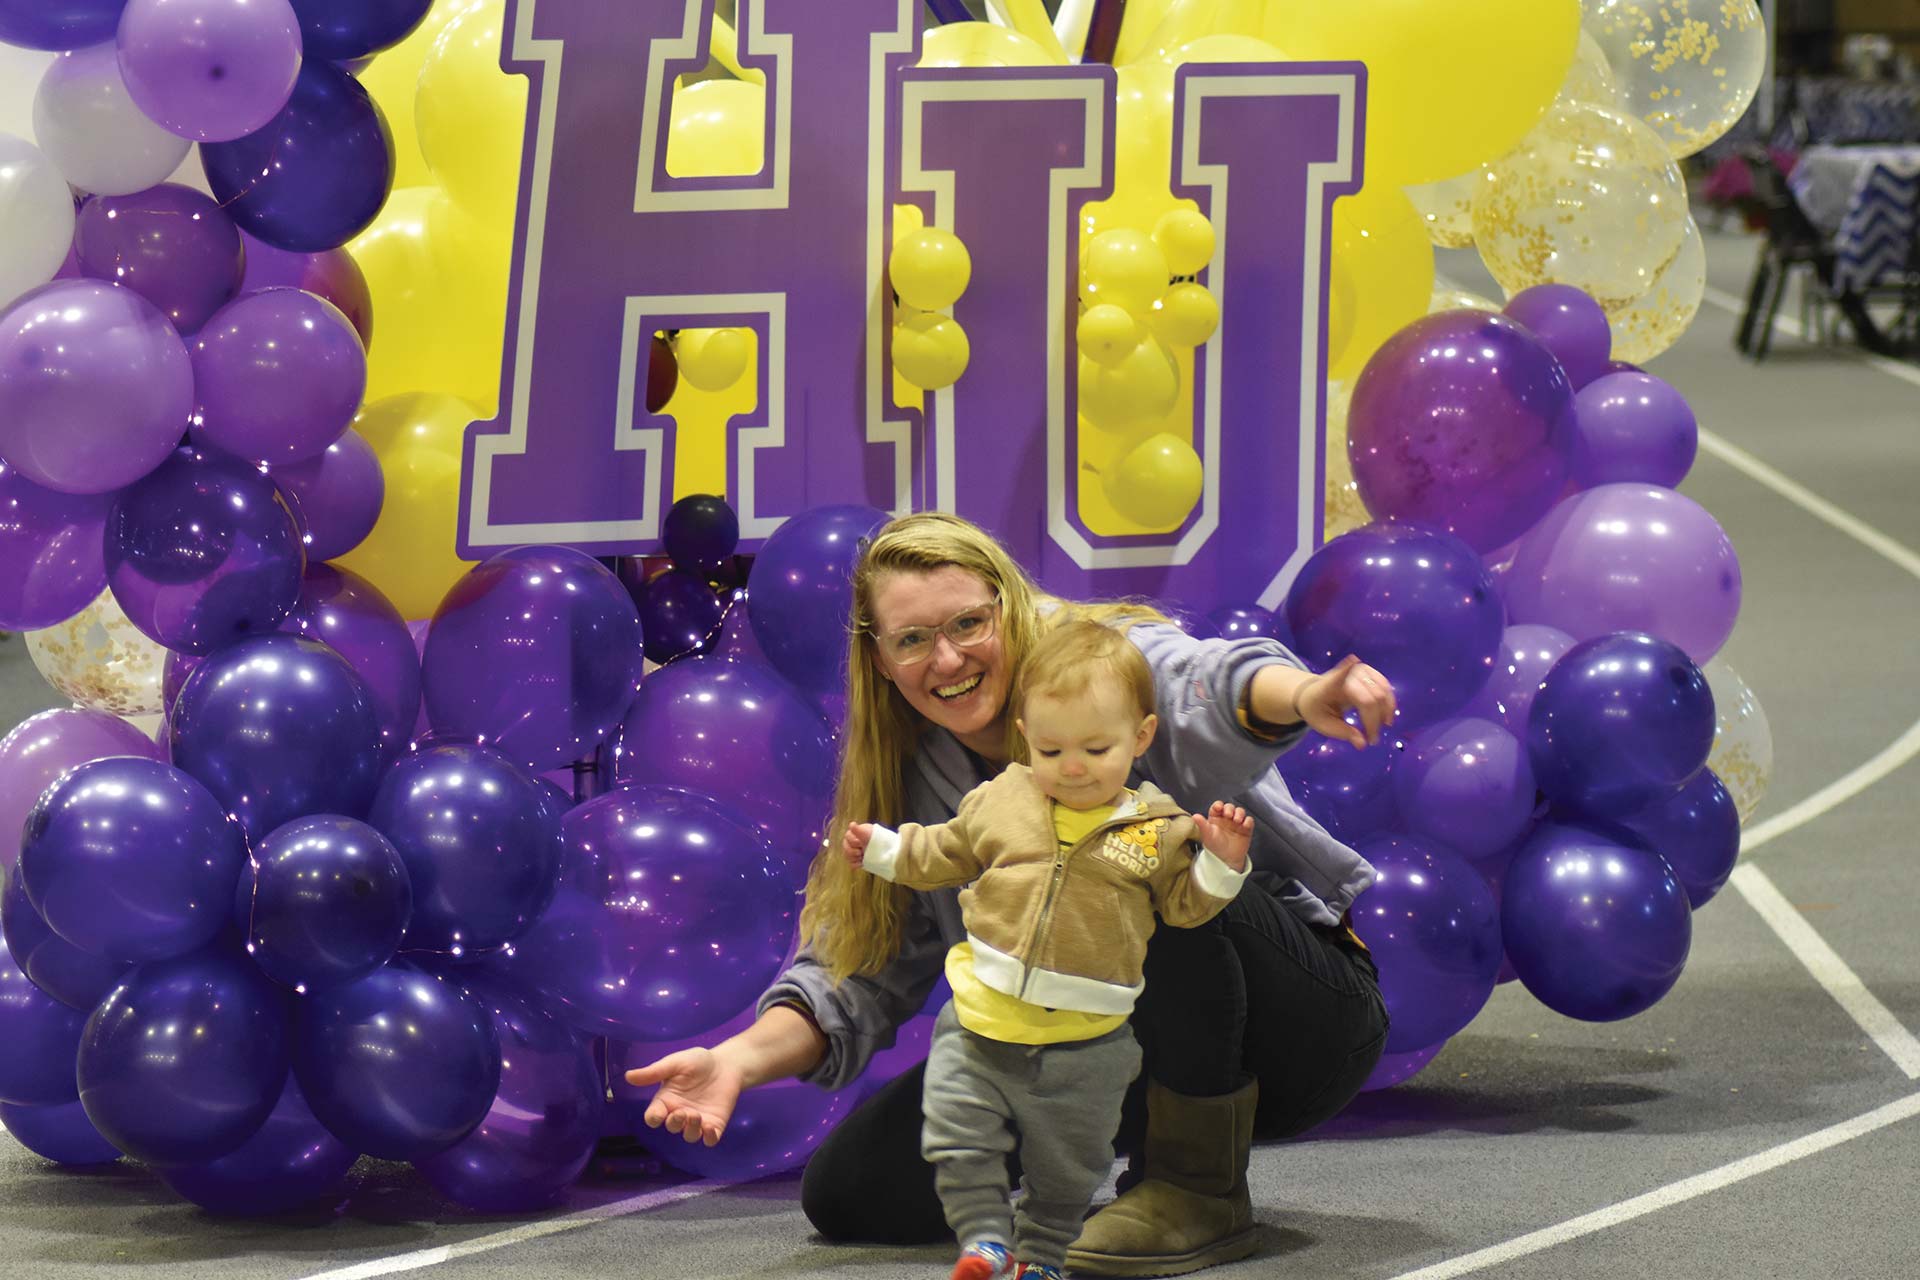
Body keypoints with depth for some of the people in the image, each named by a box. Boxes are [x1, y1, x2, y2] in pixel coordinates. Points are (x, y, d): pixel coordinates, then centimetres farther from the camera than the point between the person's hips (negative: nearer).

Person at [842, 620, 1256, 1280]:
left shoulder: (1156, 830, -4)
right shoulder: (998, 802, 1)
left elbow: (1184, 903, 4)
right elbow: (943, 853, 17)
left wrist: (1219, 863, -12)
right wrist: (882, 848, 13)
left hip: (1086, 1041, -1)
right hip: (980, 1022, 1)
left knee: (1067, 1163, 13)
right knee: (958, 1138, -3)